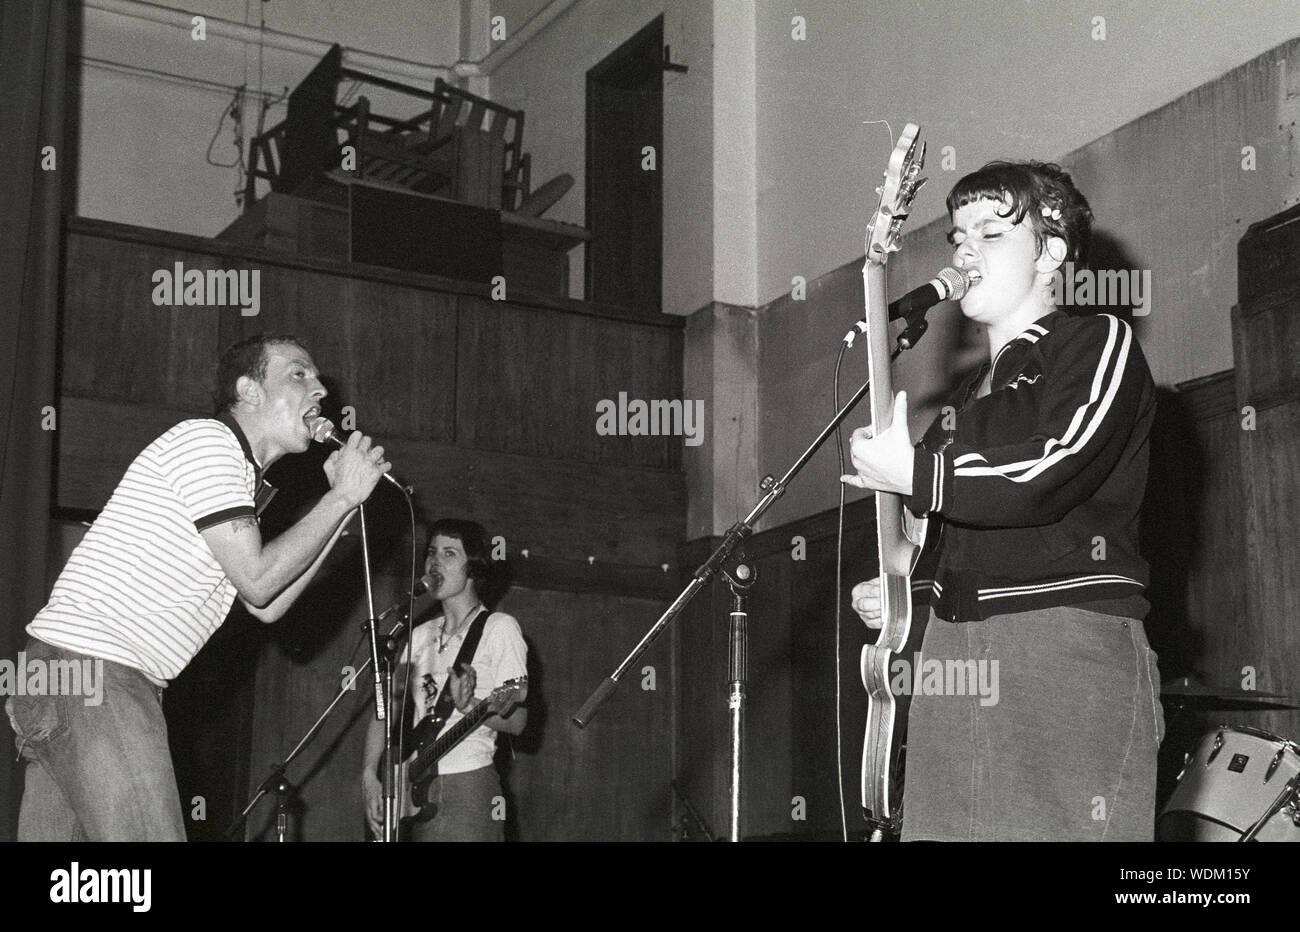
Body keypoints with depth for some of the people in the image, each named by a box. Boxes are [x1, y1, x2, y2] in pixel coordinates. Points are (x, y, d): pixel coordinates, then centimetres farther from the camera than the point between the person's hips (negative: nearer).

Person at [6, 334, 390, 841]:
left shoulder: (239, 474, 25)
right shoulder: (209, 440, -7)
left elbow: (267, 607, 18)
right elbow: (258, 583, -11)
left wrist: (343, 499, 16)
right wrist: (342, 497, -2)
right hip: (92, 666, -11)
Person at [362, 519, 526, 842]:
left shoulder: (499, 628, 0)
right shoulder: (421, 636, 18)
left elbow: (517, 721, -6)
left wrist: (468, 705, -23)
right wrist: (369, 774, 0)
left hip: (468, 787, -5)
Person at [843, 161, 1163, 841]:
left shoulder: (1100, 344, 2)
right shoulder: (969, 397, 26)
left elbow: (1050, 475, -15)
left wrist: (913, 473, -6)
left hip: (1070, 648, -7)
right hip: (952, 651, 7)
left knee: (1055, 825, -13)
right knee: (937, 825, -1)